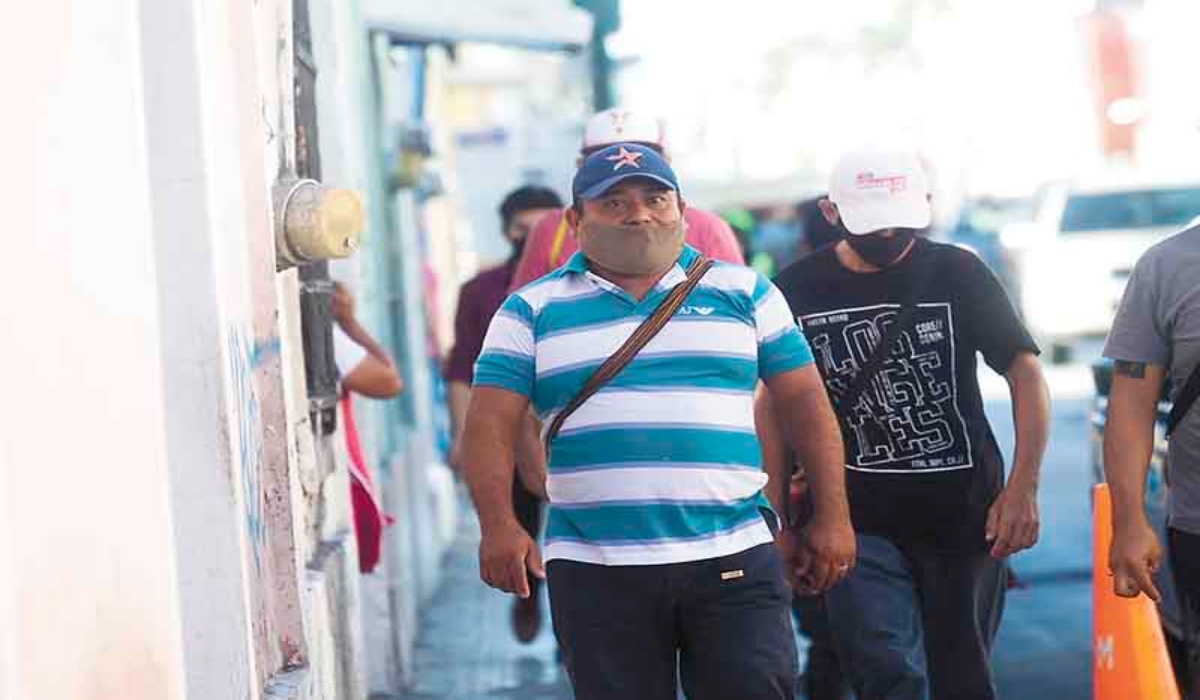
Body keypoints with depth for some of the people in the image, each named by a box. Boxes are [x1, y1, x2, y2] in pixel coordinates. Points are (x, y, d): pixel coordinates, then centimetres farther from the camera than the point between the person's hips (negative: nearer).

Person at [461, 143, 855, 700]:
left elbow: (806, 403, 10)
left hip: (733, 563, 0)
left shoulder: (743, 292, 10)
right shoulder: (532, 310, 8)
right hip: (594, 571, 0)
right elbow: (490, 425, 0)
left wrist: (831, 517, 4)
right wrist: (499, 525, -15)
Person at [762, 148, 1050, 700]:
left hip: (965, 514, 0)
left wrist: (1022, 489, -13)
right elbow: (775, 402, 8)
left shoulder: (958, 275, -2)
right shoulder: (797, 291, 0)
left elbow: (1025, 373, -3)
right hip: (859, 522, 0)